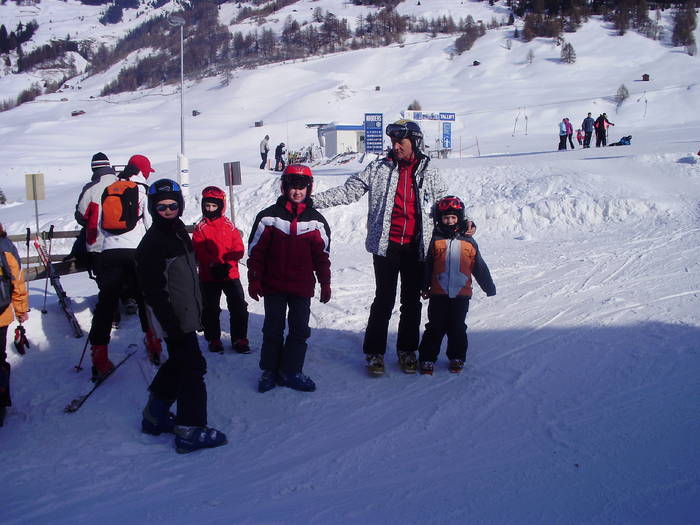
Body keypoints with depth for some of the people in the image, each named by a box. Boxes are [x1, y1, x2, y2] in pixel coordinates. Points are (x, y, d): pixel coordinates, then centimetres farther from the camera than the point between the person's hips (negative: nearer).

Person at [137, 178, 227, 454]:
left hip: (186, 315, 10)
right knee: (193, 368, -9)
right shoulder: (151, 244, -16)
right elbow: (154, 289, -20)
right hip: (173, 318, -10)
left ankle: (155, 415, 33)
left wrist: (198, 310, 24)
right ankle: (190, 430, -3)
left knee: (177, 364, 19)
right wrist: (170, 323, -23)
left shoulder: (180, 233, 12)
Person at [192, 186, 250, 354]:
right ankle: (213, 339, 23)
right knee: (211, 309, 9)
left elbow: (238, 249, -2)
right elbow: (199, 253, -9)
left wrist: (226, 263, -17)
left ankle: (239, 339, 11)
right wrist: (214, 266, -21)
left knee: (239, 307, 0)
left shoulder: (229, 225, 3)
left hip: (231, 274, 1)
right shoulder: (200, 228, -1)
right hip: (208, 276, -1)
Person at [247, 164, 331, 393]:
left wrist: (325, 284, 8)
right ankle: (269, 370, 20)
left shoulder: (316, 221, 3)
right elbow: (255, 251, 1)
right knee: (273, 329, 7)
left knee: (300, 329, 5)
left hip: (302, 286, 2)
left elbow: (322, 256, 9)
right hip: (273, 285, -1)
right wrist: (254, 280, -1)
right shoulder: (269, 217, -3)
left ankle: (290, 371, 17)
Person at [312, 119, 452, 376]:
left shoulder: (429, 173, 5)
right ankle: (374, 352, 13)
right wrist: (311, 200, -9)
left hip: (416, 248, 2)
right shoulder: (379, 169, 1)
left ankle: (407, 350, 26)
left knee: (412, 301, 11)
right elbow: (348, 191, -1)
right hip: (386, 246, -2)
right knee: (384, 300, 1)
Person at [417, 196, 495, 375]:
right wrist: (424, 287, 5)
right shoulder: (435, 241, 1)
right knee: (435, 328, 2)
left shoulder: (468, 242, 5)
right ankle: (427, 358, 11)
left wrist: (489, 287, 16)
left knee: (457, 328, 9)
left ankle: (457, 357, 23)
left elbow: (480, 267, 12)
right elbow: (426, 266, 6)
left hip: (461, 294, 1)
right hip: (438, 293, -1)